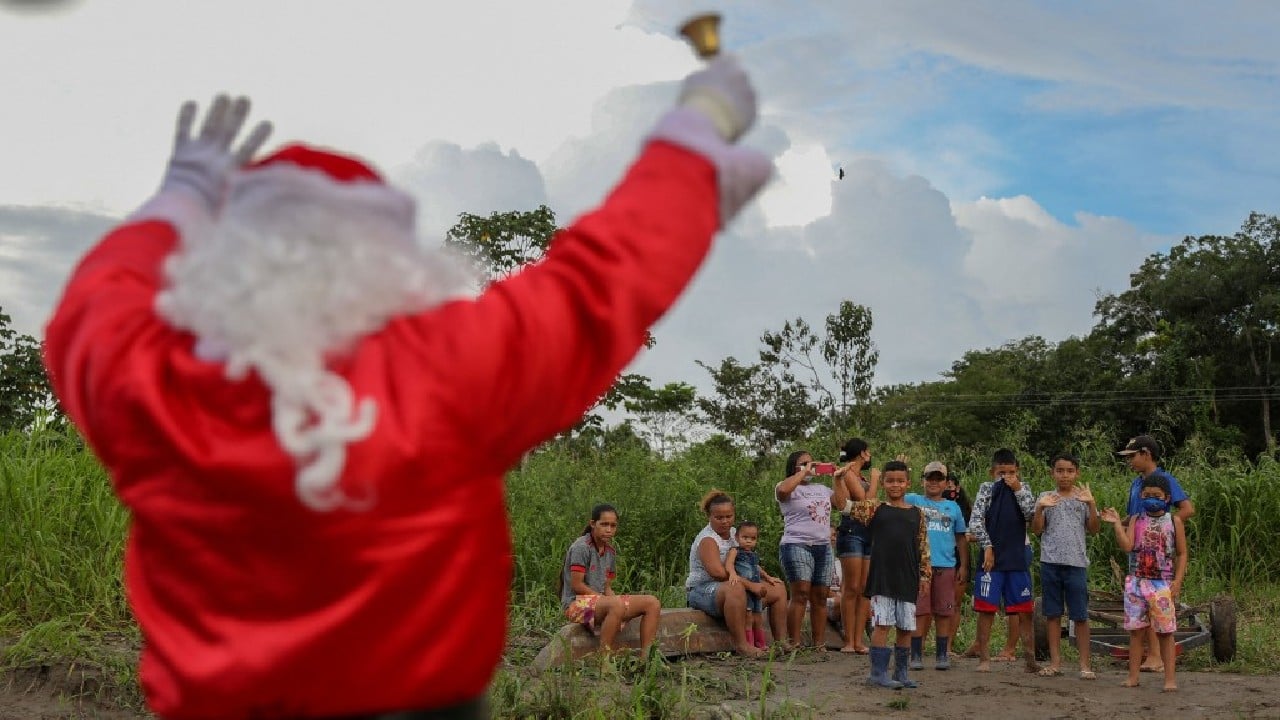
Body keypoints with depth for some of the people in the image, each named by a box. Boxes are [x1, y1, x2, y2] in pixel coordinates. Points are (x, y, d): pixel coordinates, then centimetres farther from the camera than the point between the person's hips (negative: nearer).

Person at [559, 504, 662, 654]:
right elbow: (577, 585, -15)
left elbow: (607, 587, 14)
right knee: (616, 605, -39)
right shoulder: (581, 547, -11)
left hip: (601, 601, 8)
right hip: (576, 603, -8)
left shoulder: (610, 552, 14)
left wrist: (614, 598, -10)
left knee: (652, 603, -6)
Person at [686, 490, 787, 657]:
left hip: (732, 587, 10)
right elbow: (718, 572, -30)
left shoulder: (734, 533, 12)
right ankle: (741, 645, -41)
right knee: (735, 587, -42)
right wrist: (750, 584, -29)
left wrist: (766, 577, 8)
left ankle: (781, 642, 5)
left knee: (778, 589, 7)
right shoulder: (707, 539, -16)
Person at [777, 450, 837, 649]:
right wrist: (802, 473, -13)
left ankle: (820, 645, 9)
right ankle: (795, 644, -11)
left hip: (823, 547, 6)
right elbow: (782, 490, -23)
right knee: (801, 595, -13)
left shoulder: (822, 489, 22)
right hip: (796, 545, -6)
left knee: (820, 597, 5)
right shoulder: (790, 488, 1)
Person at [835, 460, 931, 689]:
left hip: (908, 580, 3)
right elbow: (842, 502, -2)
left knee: (906, 627, 9)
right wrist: (839, 479, -14)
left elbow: (923, 549, 10)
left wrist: (925, 576, 7)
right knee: (883, 624, -4)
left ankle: (901, 672, 21)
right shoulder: (875, 509, 3)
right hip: (882, 579, -3)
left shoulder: (917, 514, 9)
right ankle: (878, 673, 3)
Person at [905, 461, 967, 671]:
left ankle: (942, 655, 12)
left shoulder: (953, 507, 15)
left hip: (946, 565, 3)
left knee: (944, 612, 4)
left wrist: (963, 565, 10)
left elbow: (961, 538, 16)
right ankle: (916, 655, 3)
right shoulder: (913, 501, 7)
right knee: (919, 611, -2)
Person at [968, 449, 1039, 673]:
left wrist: (1018, 490, -10)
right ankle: (984, 658, 6)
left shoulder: (1022, 488, 9)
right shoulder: (986, 488, 2)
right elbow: (975, 521, -4)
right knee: (986, 609, -1)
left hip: (1017, 559, 2)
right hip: (991, 558, -2)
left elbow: (1032, 514, -6)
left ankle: (1030, 658, 11)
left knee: (1024, 609, 4)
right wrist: (987, 547, -11)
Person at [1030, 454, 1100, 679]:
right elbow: (1036, 530, 2)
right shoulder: (1045, 497, 7)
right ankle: (1055, 662, 13)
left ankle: (1084, 664, 6)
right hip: (1050, 561, 1)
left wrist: (1091, 504, -12)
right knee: (1052, 614, 6)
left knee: (1080, 615, 0)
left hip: (1076, 562, -1)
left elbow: (1094, 529, 1)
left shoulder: (1083, 497, 7)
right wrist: (1040, 508, -15)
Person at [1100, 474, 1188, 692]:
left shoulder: (1174, 521, 1)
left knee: (1165, 632, 2)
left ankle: (1170, 678, 8)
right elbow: (1126, 546, -9)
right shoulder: (1136, 520, 4)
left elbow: (1182, 553, 2)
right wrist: (1116, 523, -18)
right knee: (1135, 630, 5)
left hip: (1163, 584, -2)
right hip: (1137, 582, 2)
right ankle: (1133, 676, 12)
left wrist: (1178, 580, -7)